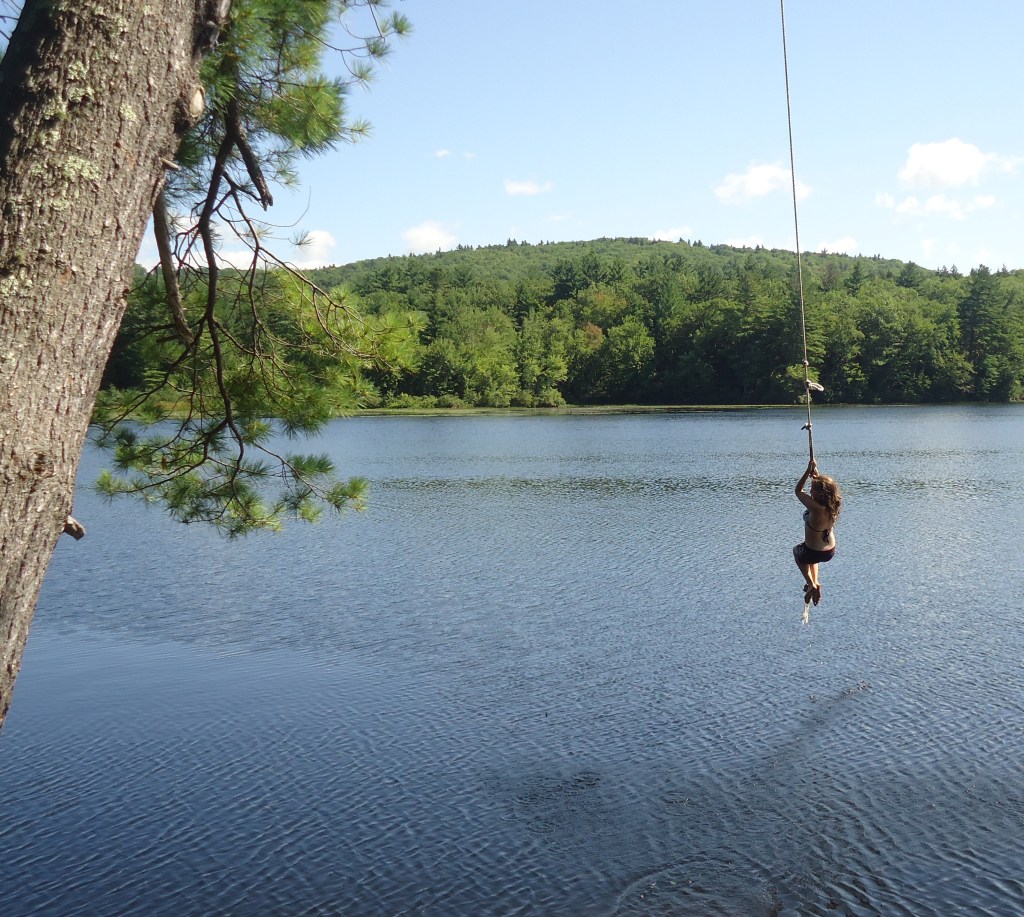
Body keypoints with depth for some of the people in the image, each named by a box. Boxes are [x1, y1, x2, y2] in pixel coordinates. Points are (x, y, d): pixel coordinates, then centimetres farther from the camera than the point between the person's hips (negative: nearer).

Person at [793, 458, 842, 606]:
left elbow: (798, 491, -21)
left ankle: (811, 583, 24)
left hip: (814, 553, -6)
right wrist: (815, 473, -5)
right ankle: (815, 582, 36)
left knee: (797, 551, 31)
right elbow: (822, 483, 7)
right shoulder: (833, 504, -14)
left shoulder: (816, 508, -34)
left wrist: (808, 471, -19)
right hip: (830, 552, 6)